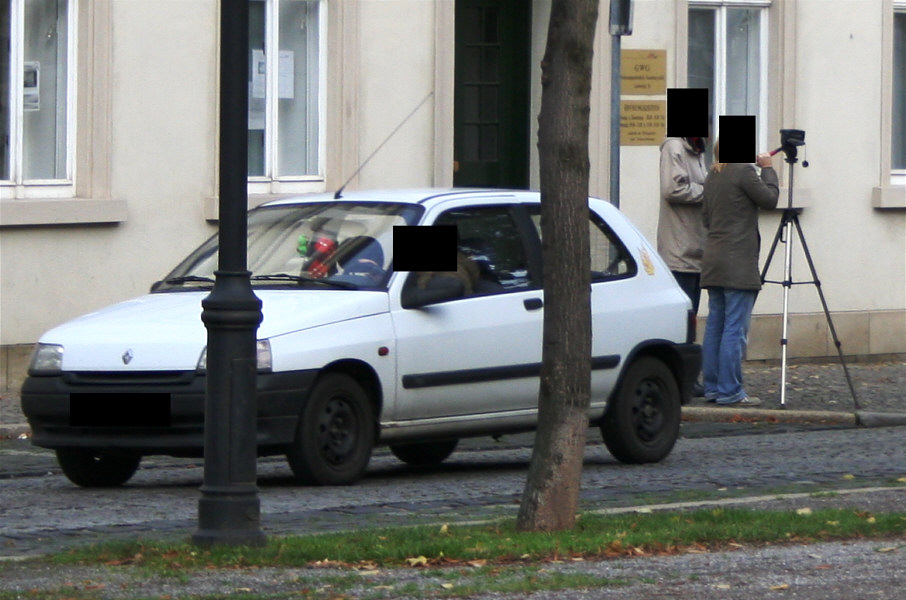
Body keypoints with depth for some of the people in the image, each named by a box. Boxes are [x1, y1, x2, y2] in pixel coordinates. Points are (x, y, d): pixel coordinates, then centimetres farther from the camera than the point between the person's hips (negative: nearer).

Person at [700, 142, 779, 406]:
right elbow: (770, 198, -6)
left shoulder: (713, 176, 14)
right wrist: (768, 169, 5)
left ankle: (713, 387, 14)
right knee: (735, 329, -7)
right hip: (738, 263, -8)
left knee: (715, 326, 11)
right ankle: (730, 391, -8)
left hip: (714, 263, 8)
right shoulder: (743, 171, -10)